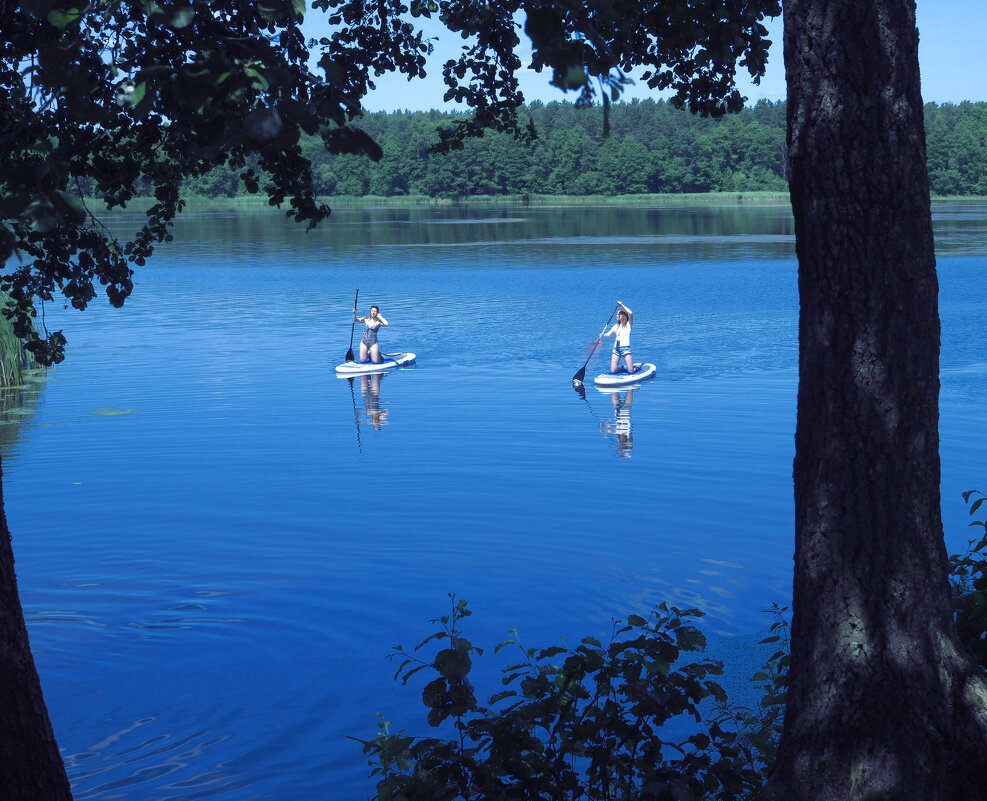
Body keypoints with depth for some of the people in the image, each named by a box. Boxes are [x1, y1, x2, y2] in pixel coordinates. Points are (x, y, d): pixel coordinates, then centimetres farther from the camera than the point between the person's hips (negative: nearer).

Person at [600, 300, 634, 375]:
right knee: (613, 371, -6)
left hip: (625, 348, -4)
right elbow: (609, 334, 5)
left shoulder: (628, 324, 3)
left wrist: (622, 305, -5)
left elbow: (631, 313, -13)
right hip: (616, 348, 4)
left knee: (631, 371, -10)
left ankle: (635, 368, 23)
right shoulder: (616, 326, 17)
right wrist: (602, 335, -17)